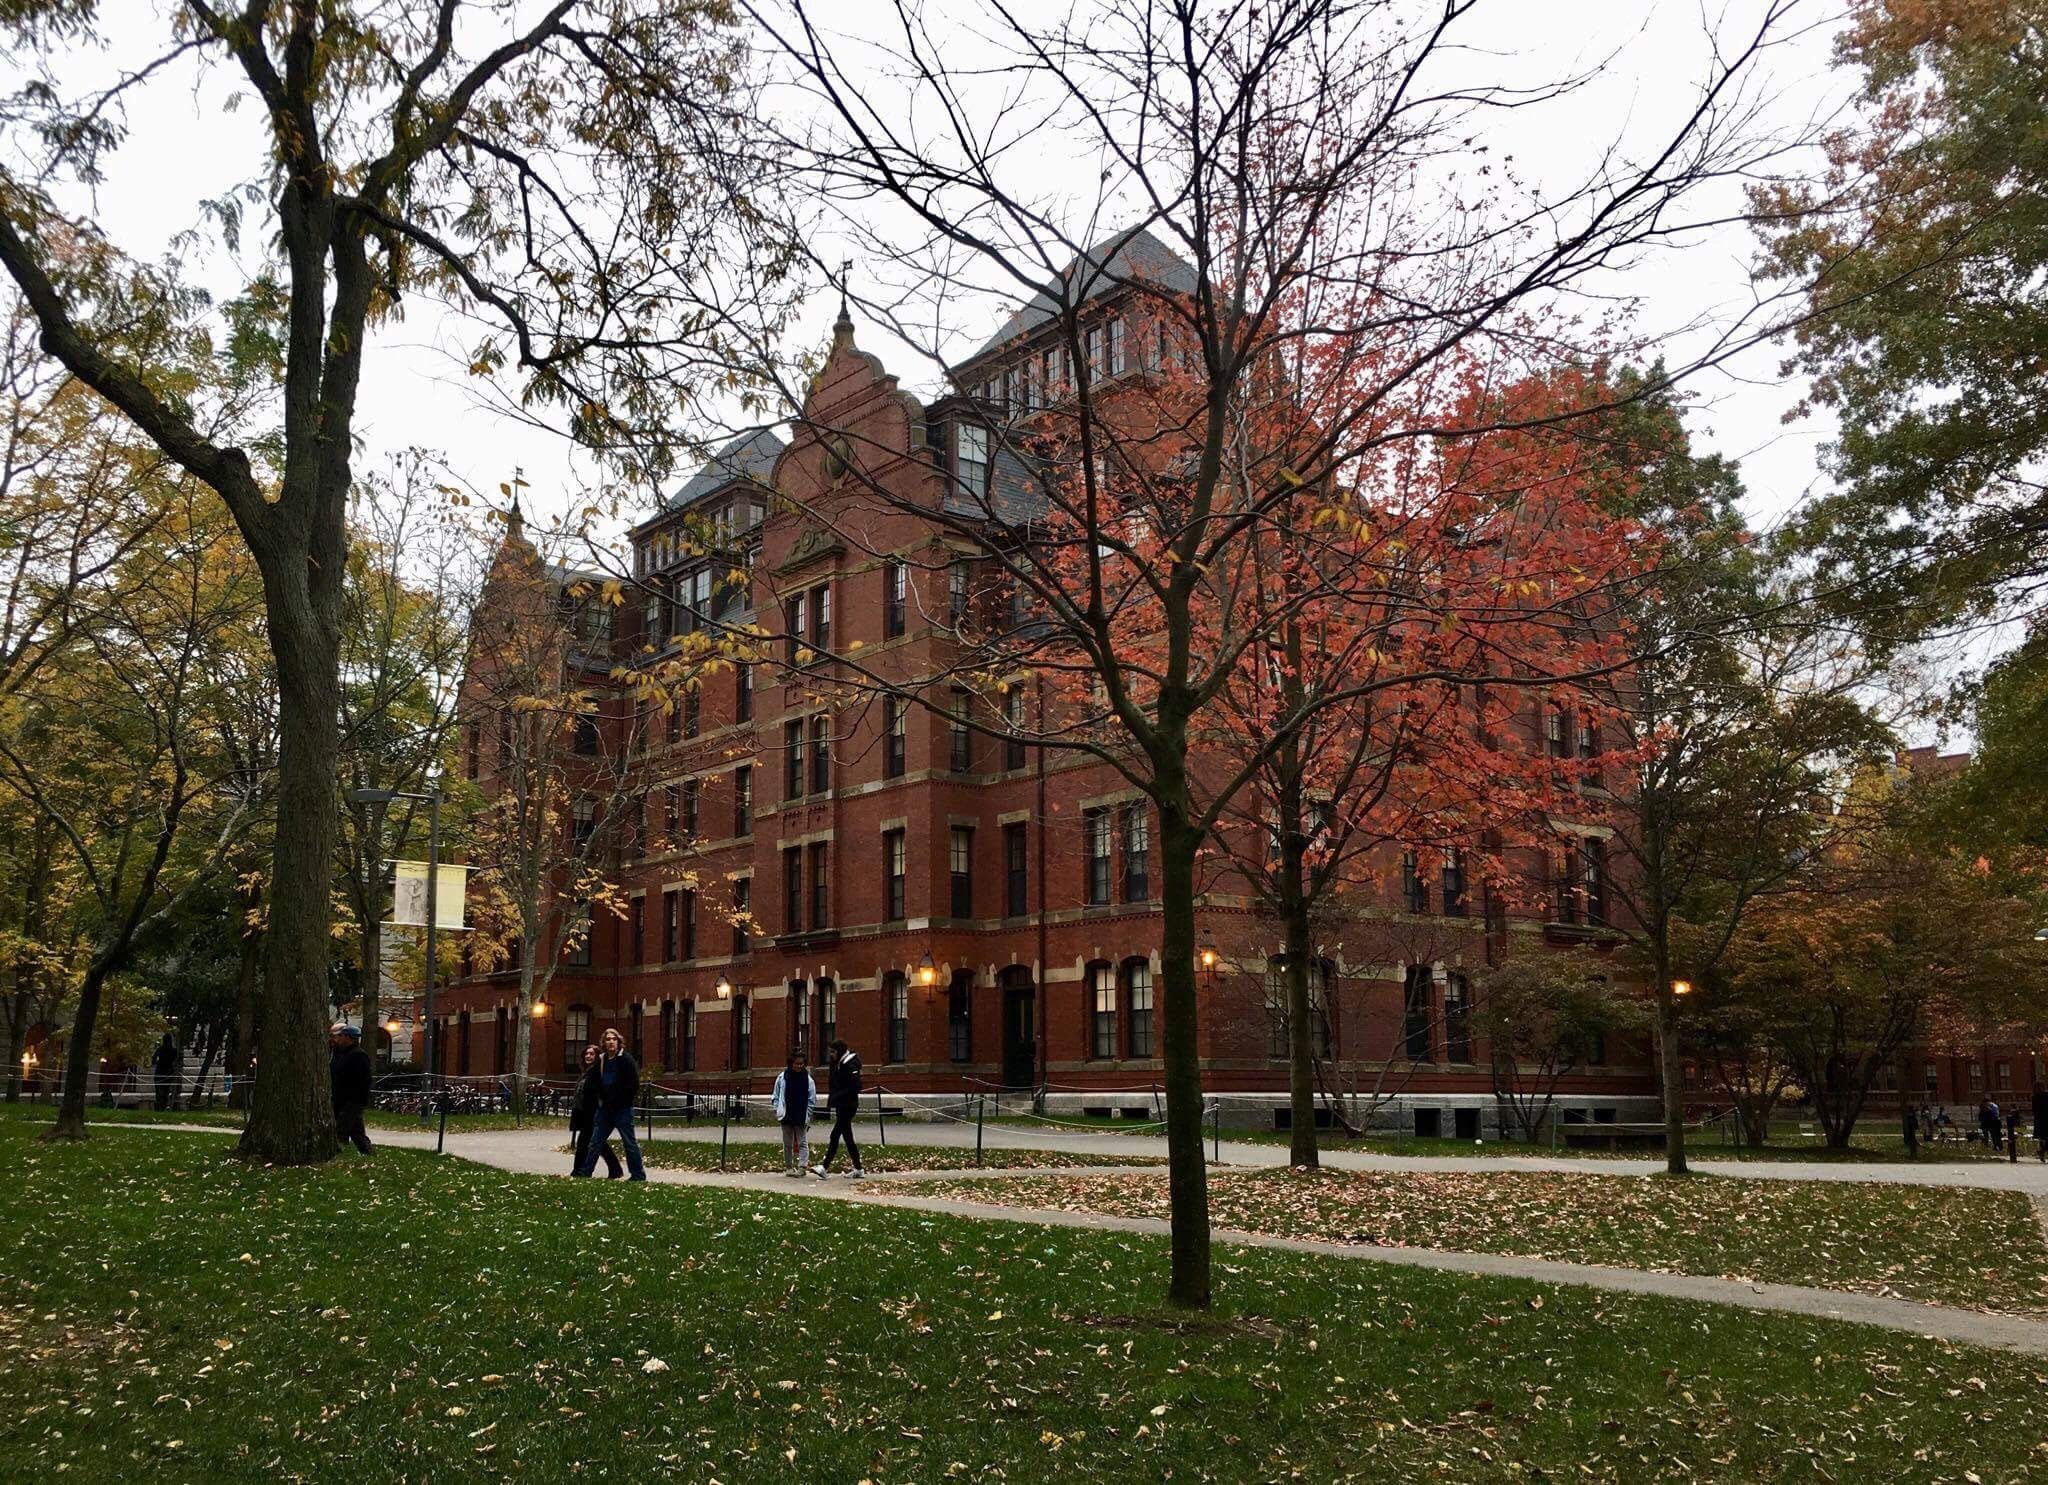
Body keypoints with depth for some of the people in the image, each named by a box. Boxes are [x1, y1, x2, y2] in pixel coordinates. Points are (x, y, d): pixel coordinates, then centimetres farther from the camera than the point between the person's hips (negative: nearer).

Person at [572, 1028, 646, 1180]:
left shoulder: (626, 1059, -9)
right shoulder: (601, 1060, 9)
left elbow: (633, 1084, -13)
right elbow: (597, 1083, 20)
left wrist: (616, 1102, -11)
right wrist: (601, 1100, 7)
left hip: (622, 1109, -6)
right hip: (605, 1108, 6)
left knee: (630, 1143, 0)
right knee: (594, 1142, 9)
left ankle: (638, 1175, 7)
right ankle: (583, 1172, 16)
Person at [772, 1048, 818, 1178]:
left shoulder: (808, 1079, -2)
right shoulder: (782, 1077, -1)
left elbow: (811, 1099, 0)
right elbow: (776, 1096, 6)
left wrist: (808, 1116, -5)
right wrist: (777, 1111, -4)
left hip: (801, 1117, -1)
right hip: (786, 1117, 1)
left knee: (802, 1142, -4)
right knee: (787, 1143, 11)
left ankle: (801, 1167, -7)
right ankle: (788, 1166, 20)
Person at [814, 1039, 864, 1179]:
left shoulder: (850, 1065, -15)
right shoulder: (838, 1065, 14)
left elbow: (855, 1087, -21)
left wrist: (836, 1098, -21)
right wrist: (831, 1100, 4)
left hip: (848, 1106, -10)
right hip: (841, 1106, 10)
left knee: (835, 1135, -10)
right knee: (847, 1137, 11)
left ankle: (825, 1168, -11)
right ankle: (858, 1169, 16)